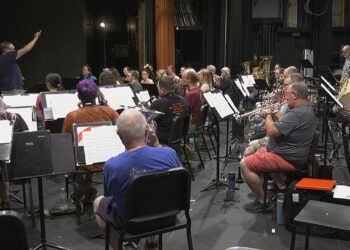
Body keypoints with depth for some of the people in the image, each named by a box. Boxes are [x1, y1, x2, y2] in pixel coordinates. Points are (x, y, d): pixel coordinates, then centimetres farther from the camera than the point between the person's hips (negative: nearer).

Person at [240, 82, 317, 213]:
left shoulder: (296, 114, -26)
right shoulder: (307, 109, 9)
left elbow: (272, 131, -28)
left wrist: (268, 115, -11)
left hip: (288, 158, -11)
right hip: (290, 152, 11)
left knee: (245, 164, -14)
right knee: (253, 150, 30)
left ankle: (262, 202, -4)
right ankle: (282, 187, 24)